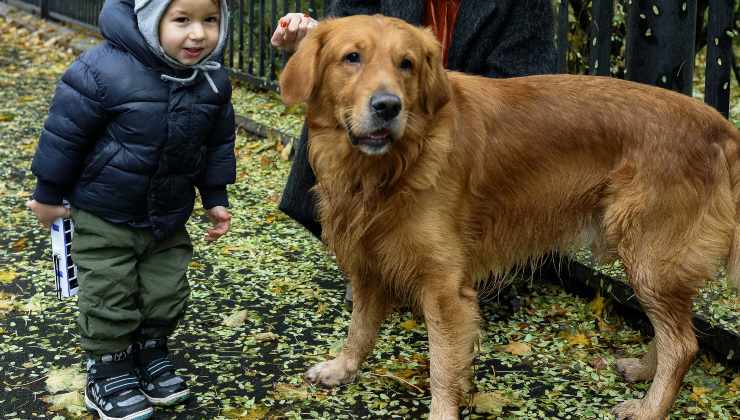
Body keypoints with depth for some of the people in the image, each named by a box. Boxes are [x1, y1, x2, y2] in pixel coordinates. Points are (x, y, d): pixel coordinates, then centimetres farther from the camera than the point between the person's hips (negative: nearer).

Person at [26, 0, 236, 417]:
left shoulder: (213, 81, -9)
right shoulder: (105, 70, -26)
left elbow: (217, 144, 6)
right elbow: (65, 131, -16)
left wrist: (216, 199, 8)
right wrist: (48, 195, -8)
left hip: (169, 218, 5)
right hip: (105, 216, -4)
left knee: (167, 293, 14)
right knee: (110, 300, 5)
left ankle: (151, 356, 37)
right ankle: (109, 372, 24)